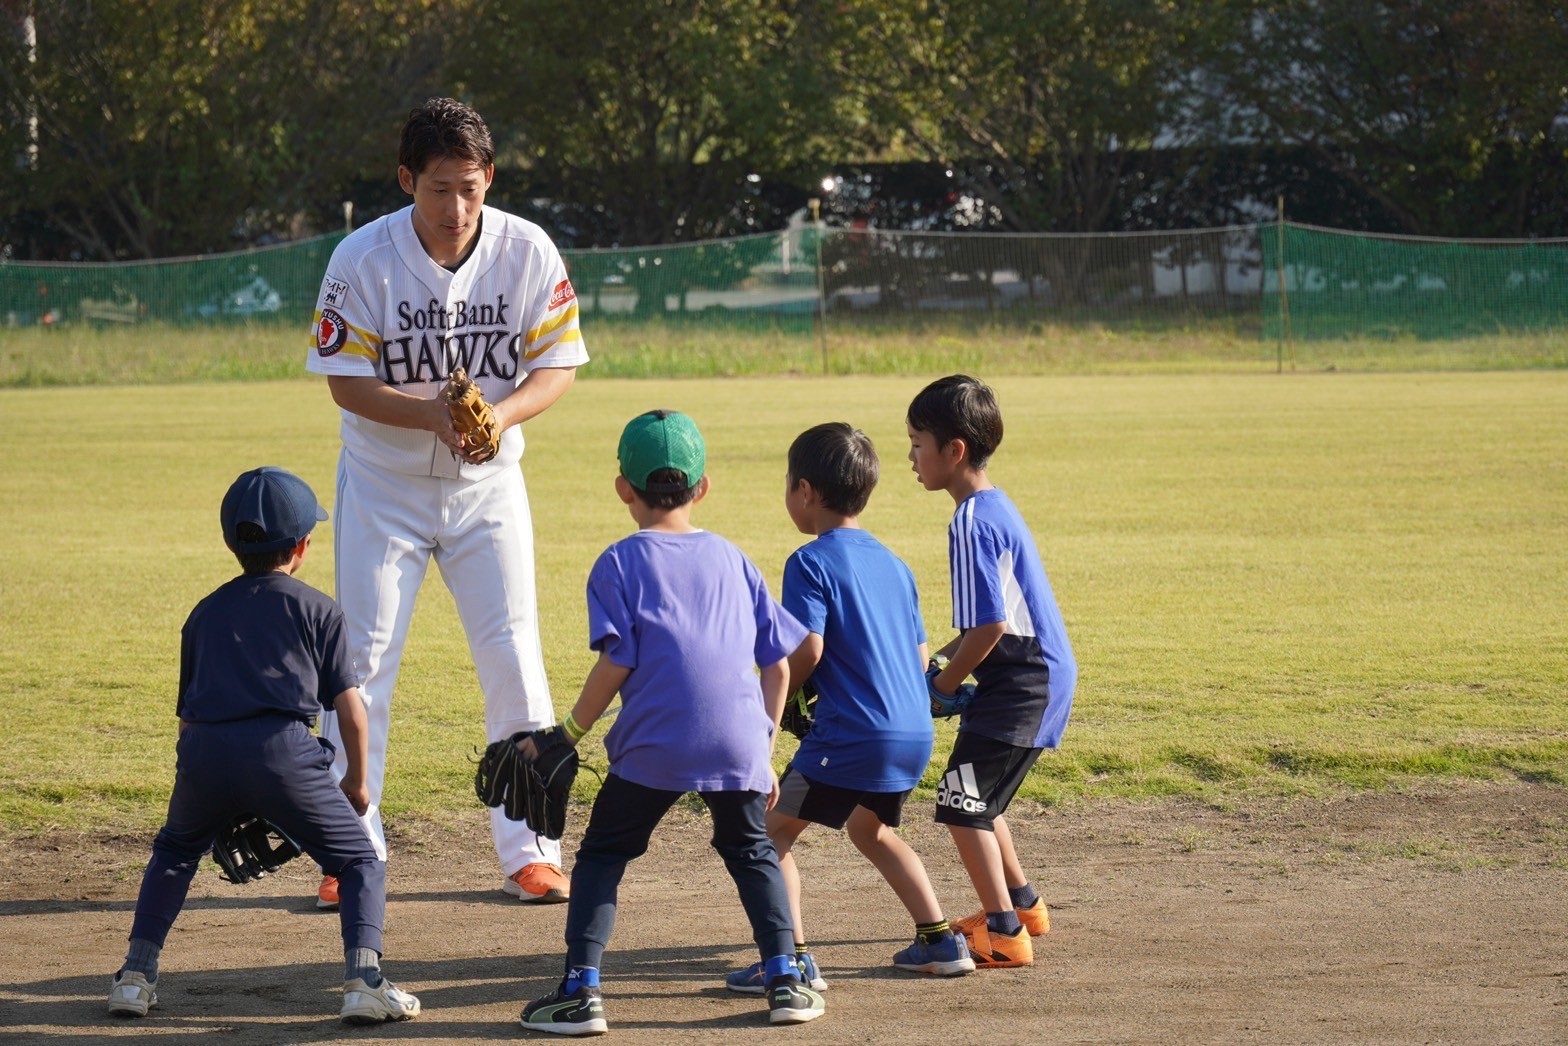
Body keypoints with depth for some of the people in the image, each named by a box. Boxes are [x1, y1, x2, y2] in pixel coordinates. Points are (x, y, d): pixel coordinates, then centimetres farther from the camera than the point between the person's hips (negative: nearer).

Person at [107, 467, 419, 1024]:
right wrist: (357, 782, 25)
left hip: (203, 749, 3)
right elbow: (350, 708, 11)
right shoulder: (317, 609, 16)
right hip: (282, 749, -3)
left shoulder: (205, 612, 26)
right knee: (360, 862, 10)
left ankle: (136, 974, 21)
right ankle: (363, 976, -11)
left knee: (175, 852, 31)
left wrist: (217, 797, 34)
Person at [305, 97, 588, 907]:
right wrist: (435, 416, -30)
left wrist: (497, 415, -29)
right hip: (384, 483, -1)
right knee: (364, 659, -1)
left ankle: (529, 850, 10)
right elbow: (345, 380, -14)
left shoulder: (528, 252, -13)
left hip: (488, 484, 1)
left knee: (514, 659, 0)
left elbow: (557, 367, -9)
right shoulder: (362, 259, -18)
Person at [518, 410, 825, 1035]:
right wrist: (763, 752, 24)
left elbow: (615, 665, -4)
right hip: (738, 744, 3)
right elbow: (778, 665, 16)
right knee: (751, 853, 22)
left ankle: (580, 990, 3)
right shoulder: (731, 559, 17)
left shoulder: (620, 562, 6)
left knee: (601, 857, 11)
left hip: (653, 748, -3)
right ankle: (785, 982, 15)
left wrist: (567, 736, 5)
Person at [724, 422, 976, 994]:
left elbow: (807, 651, -18)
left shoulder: (811, 562, -8)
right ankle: (940, 941, 28)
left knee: (774, 832, 2)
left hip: (851, 734, -8)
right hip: (914, 732, 8)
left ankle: (793, 959, -9)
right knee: (871, 829, 30)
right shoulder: (892, 562, 14)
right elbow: (920, 655, 16)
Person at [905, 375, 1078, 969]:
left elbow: (990, 625, -23)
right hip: (1043, 674, 10)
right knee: (978, 798, 23)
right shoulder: (996, 507, 12)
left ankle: (1004, 934, -8)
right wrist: (937, 661, 14)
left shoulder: (972, 523, -19)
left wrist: (943, 684, -10)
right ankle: (1022, 904, 37)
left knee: (961, 804, -8)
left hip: (1021, 683, -10)